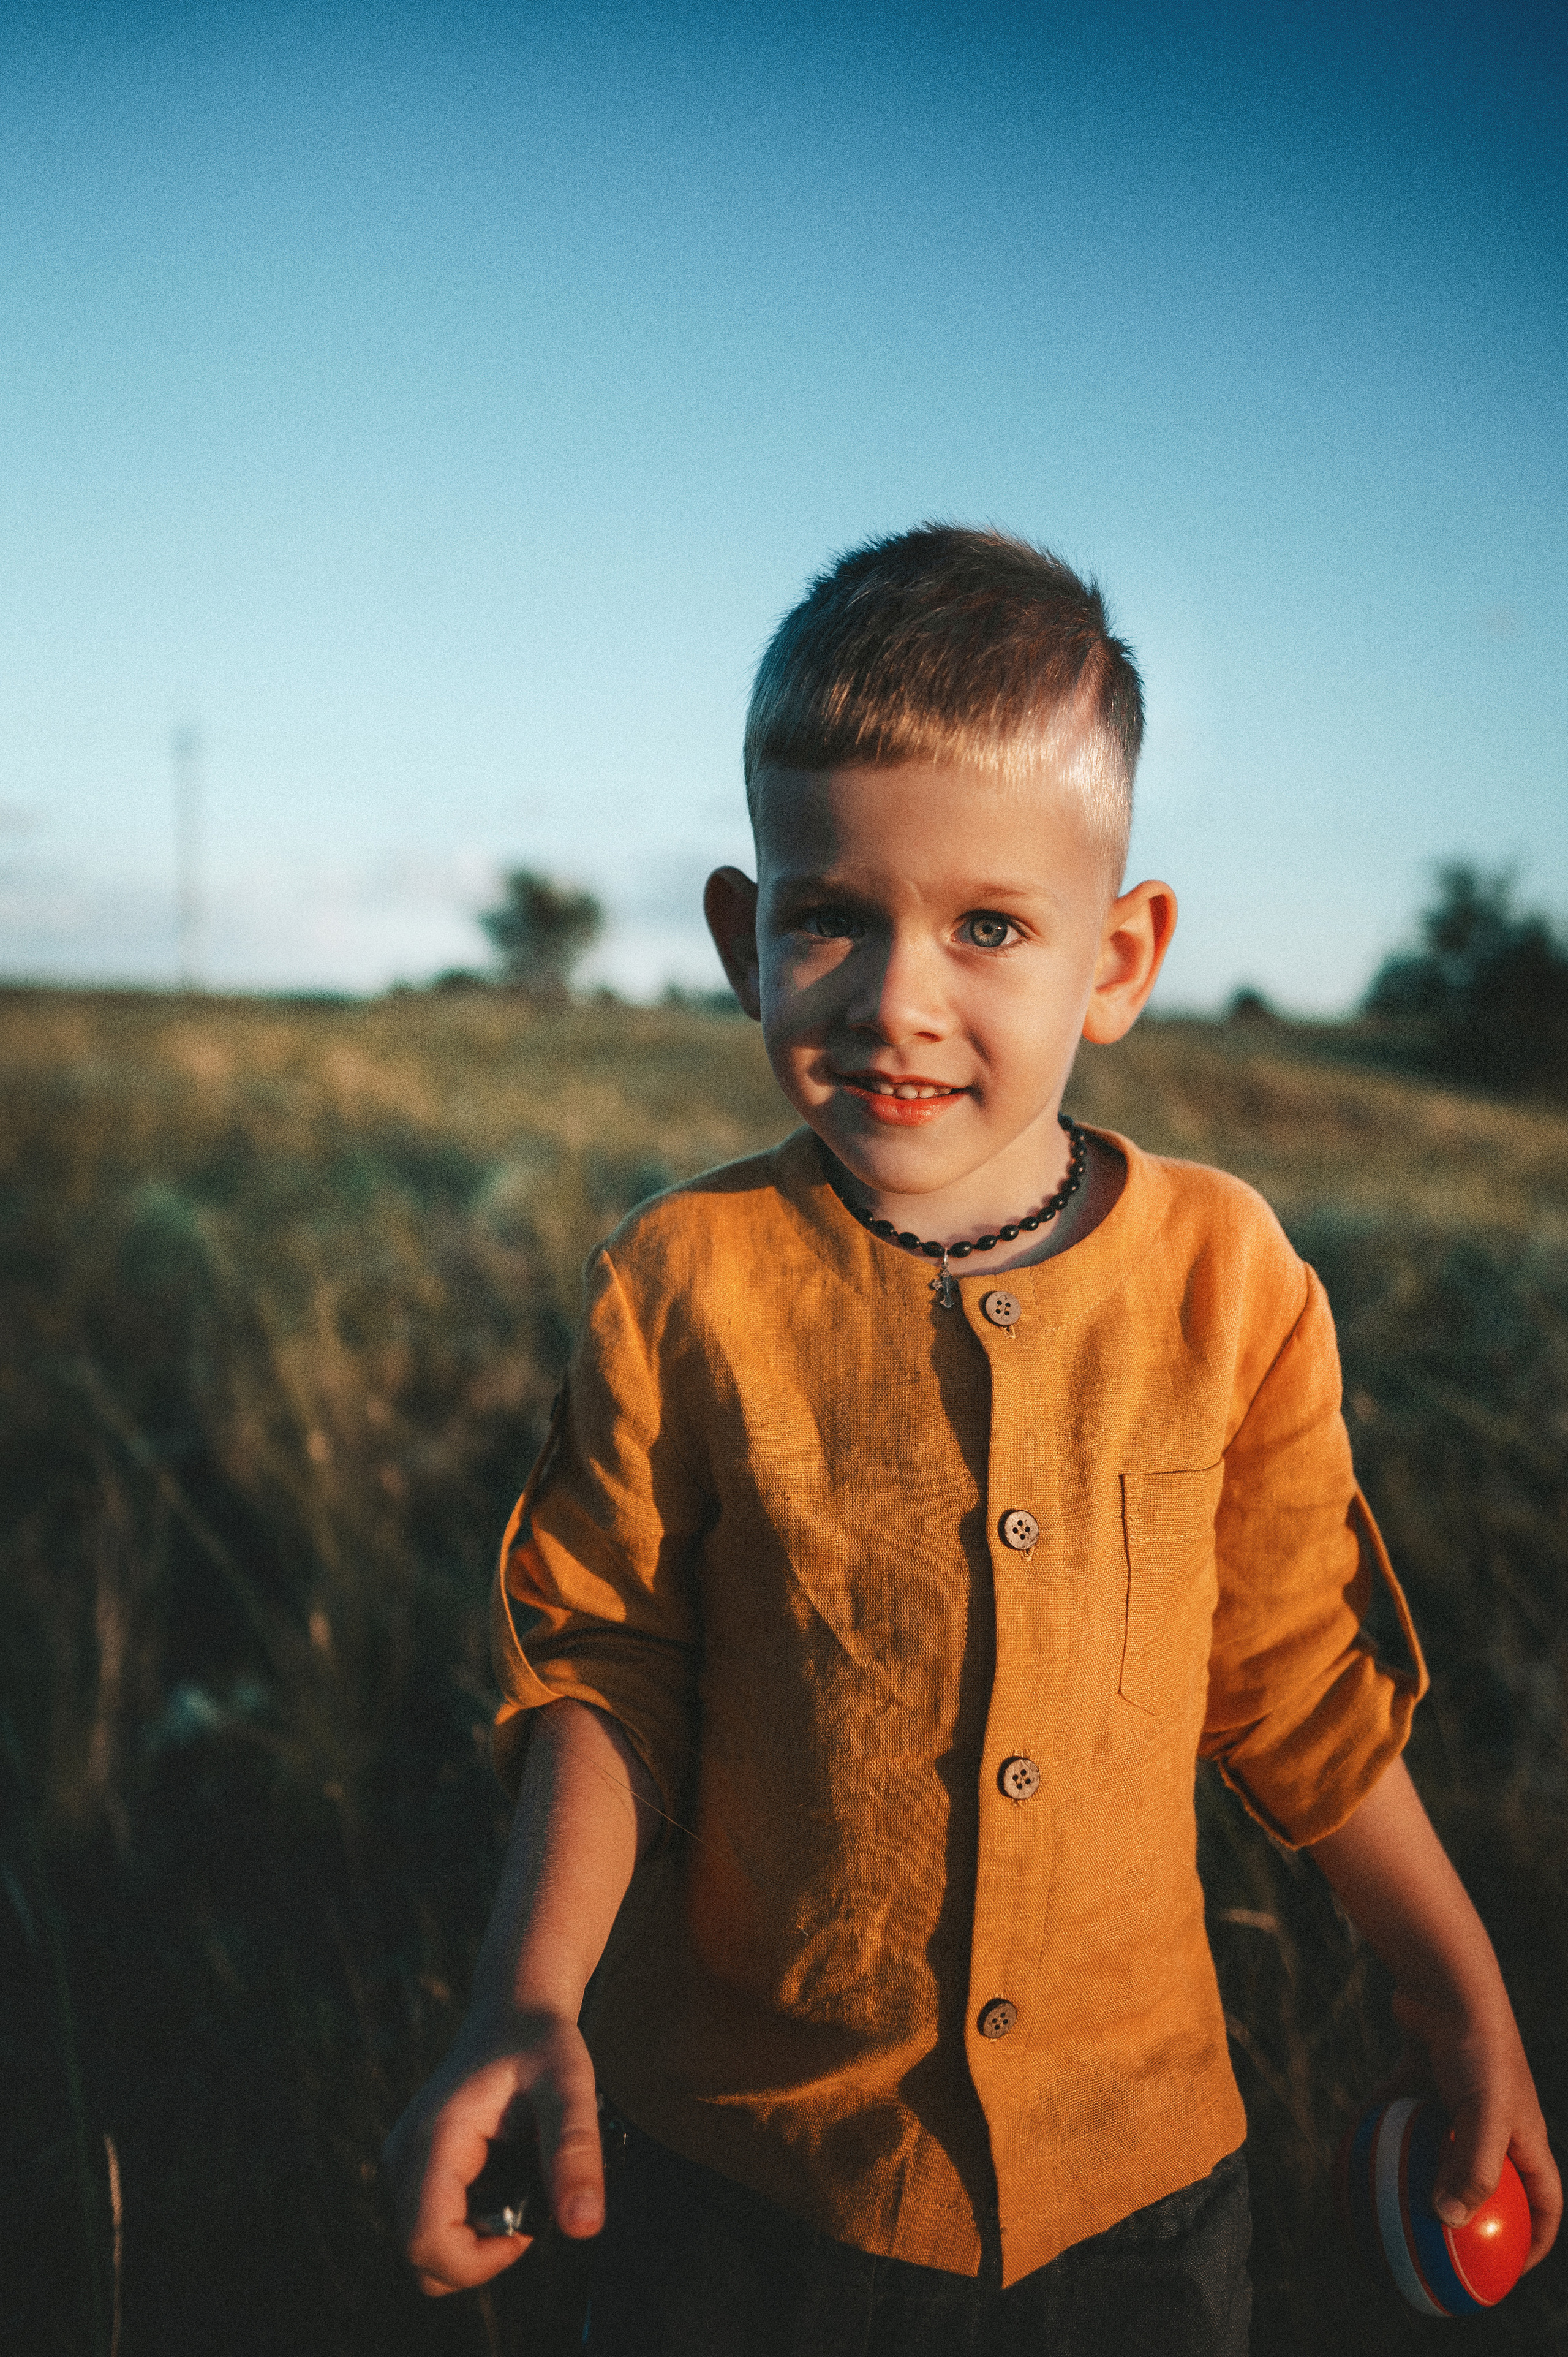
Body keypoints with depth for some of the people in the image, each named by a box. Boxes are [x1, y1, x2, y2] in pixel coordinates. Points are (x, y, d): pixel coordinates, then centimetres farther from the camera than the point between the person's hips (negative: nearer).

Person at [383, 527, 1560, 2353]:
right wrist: (528, 2005, -18)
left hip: (1133, 2154, 2)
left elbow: (1296, 1679, 1)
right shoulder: (683, 1283, -13)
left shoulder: (1224, 1276, -9)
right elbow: (605, 1673, -6)